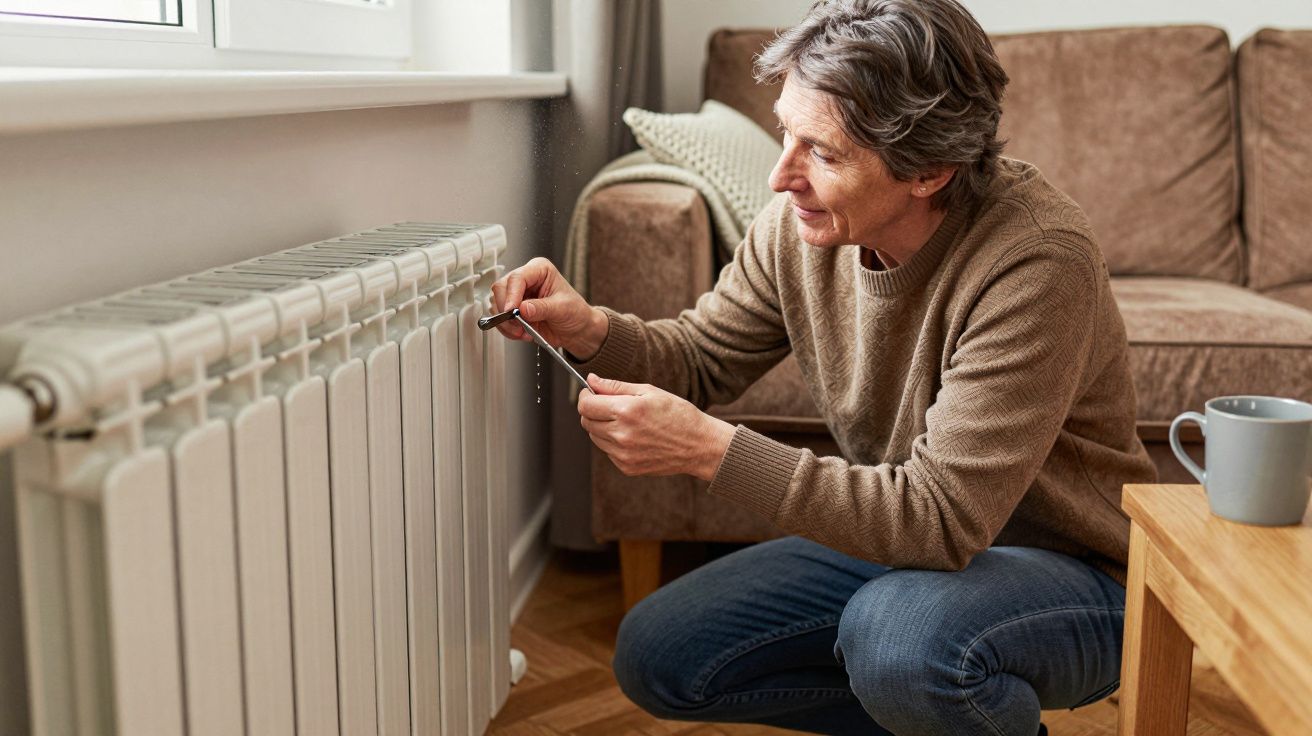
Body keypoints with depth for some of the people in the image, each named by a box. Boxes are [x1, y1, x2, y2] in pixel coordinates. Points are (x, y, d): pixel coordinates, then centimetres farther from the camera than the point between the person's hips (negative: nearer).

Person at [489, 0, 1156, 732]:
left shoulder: (1036, 260, -31)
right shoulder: (798, 225, -11)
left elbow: (943, 516, -34)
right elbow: (701, 360, 5)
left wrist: (712, 450, -37)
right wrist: (591, 331, -16)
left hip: (1067, 571, -6)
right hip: (901, 542, 7)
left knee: (901, 637, -39)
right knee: (656, 656, 0)